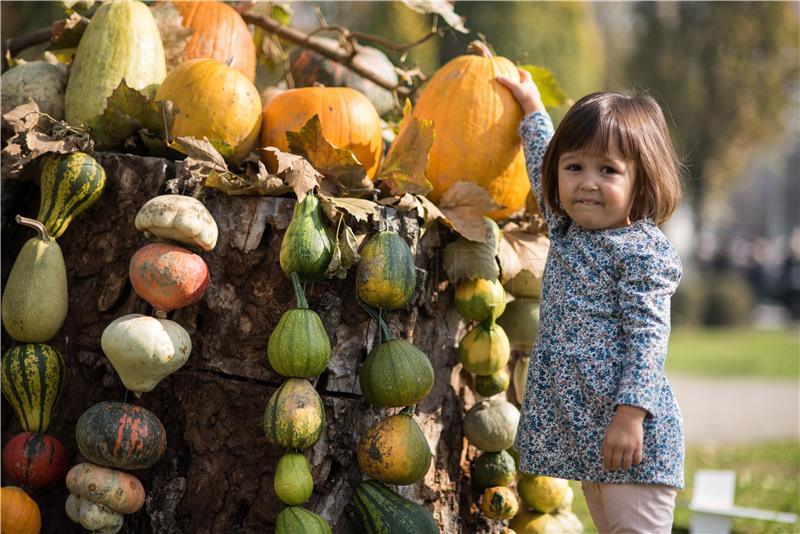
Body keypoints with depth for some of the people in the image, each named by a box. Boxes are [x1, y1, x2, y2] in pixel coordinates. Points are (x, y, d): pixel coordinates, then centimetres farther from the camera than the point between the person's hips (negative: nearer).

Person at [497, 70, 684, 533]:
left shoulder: (644, 250, -12)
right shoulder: (568, 229, 13)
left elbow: (648, 339, -17)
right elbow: (543, 171, 33)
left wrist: (631, 416, -25)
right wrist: (532, 107, 42)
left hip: (631, 431, -8)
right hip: (582, 432, 8)